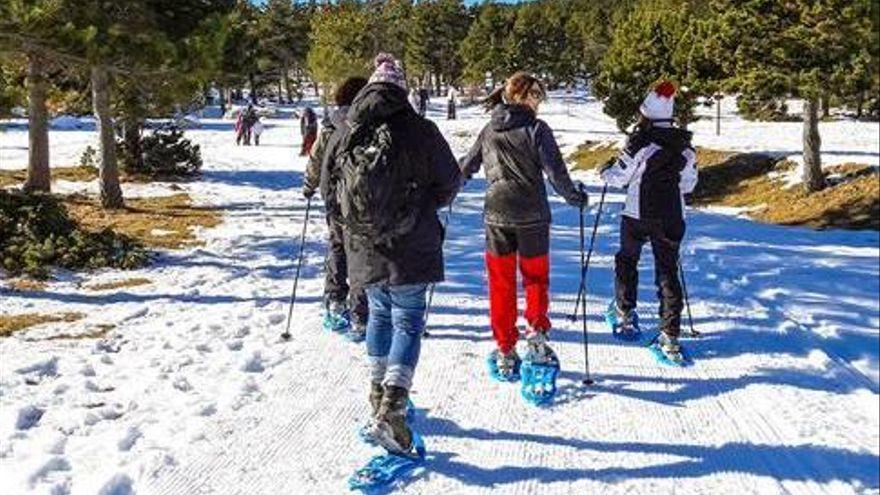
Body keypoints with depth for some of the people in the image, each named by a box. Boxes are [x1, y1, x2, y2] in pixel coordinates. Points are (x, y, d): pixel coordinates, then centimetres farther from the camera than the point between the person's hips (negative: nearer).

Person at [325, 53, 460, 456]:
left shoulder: (346, 134, -1)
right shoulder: (419, 131, -11)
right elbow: (450, 183, -1)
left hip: (363, 246, 4)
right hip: (410, 246, -4)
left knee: (380, 313, 21)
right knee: (408, 320, 1)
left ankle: (379, 394, 27)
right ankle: (391, 410, -11)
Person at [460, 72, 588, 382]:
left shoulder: (489, 131, 4)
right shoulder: (536, 129, -8)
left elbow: (467, 167, 12)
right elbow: (555, 170, -12)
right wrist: (575, 196, 3)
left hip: (496, 215, 3)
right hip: (532, 216, -3)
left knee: (501, 284, 9)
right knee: (536, 277, 16)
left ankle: (505, 354, 12)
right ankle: (536, 332, -1)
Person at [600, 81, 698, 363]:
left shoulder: (641, 143, -14)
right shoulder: (684, 146, 3)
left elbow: (618, 177, -7)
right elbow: (688, 185, 12)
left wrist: (606, 170, 14)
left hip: (638, 215, -4)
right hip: (672, 219, 4)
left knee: (627, 260, 20)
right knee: (668, 272, 4)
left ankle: (625, 315, 26)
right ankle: (670, 337, -2)